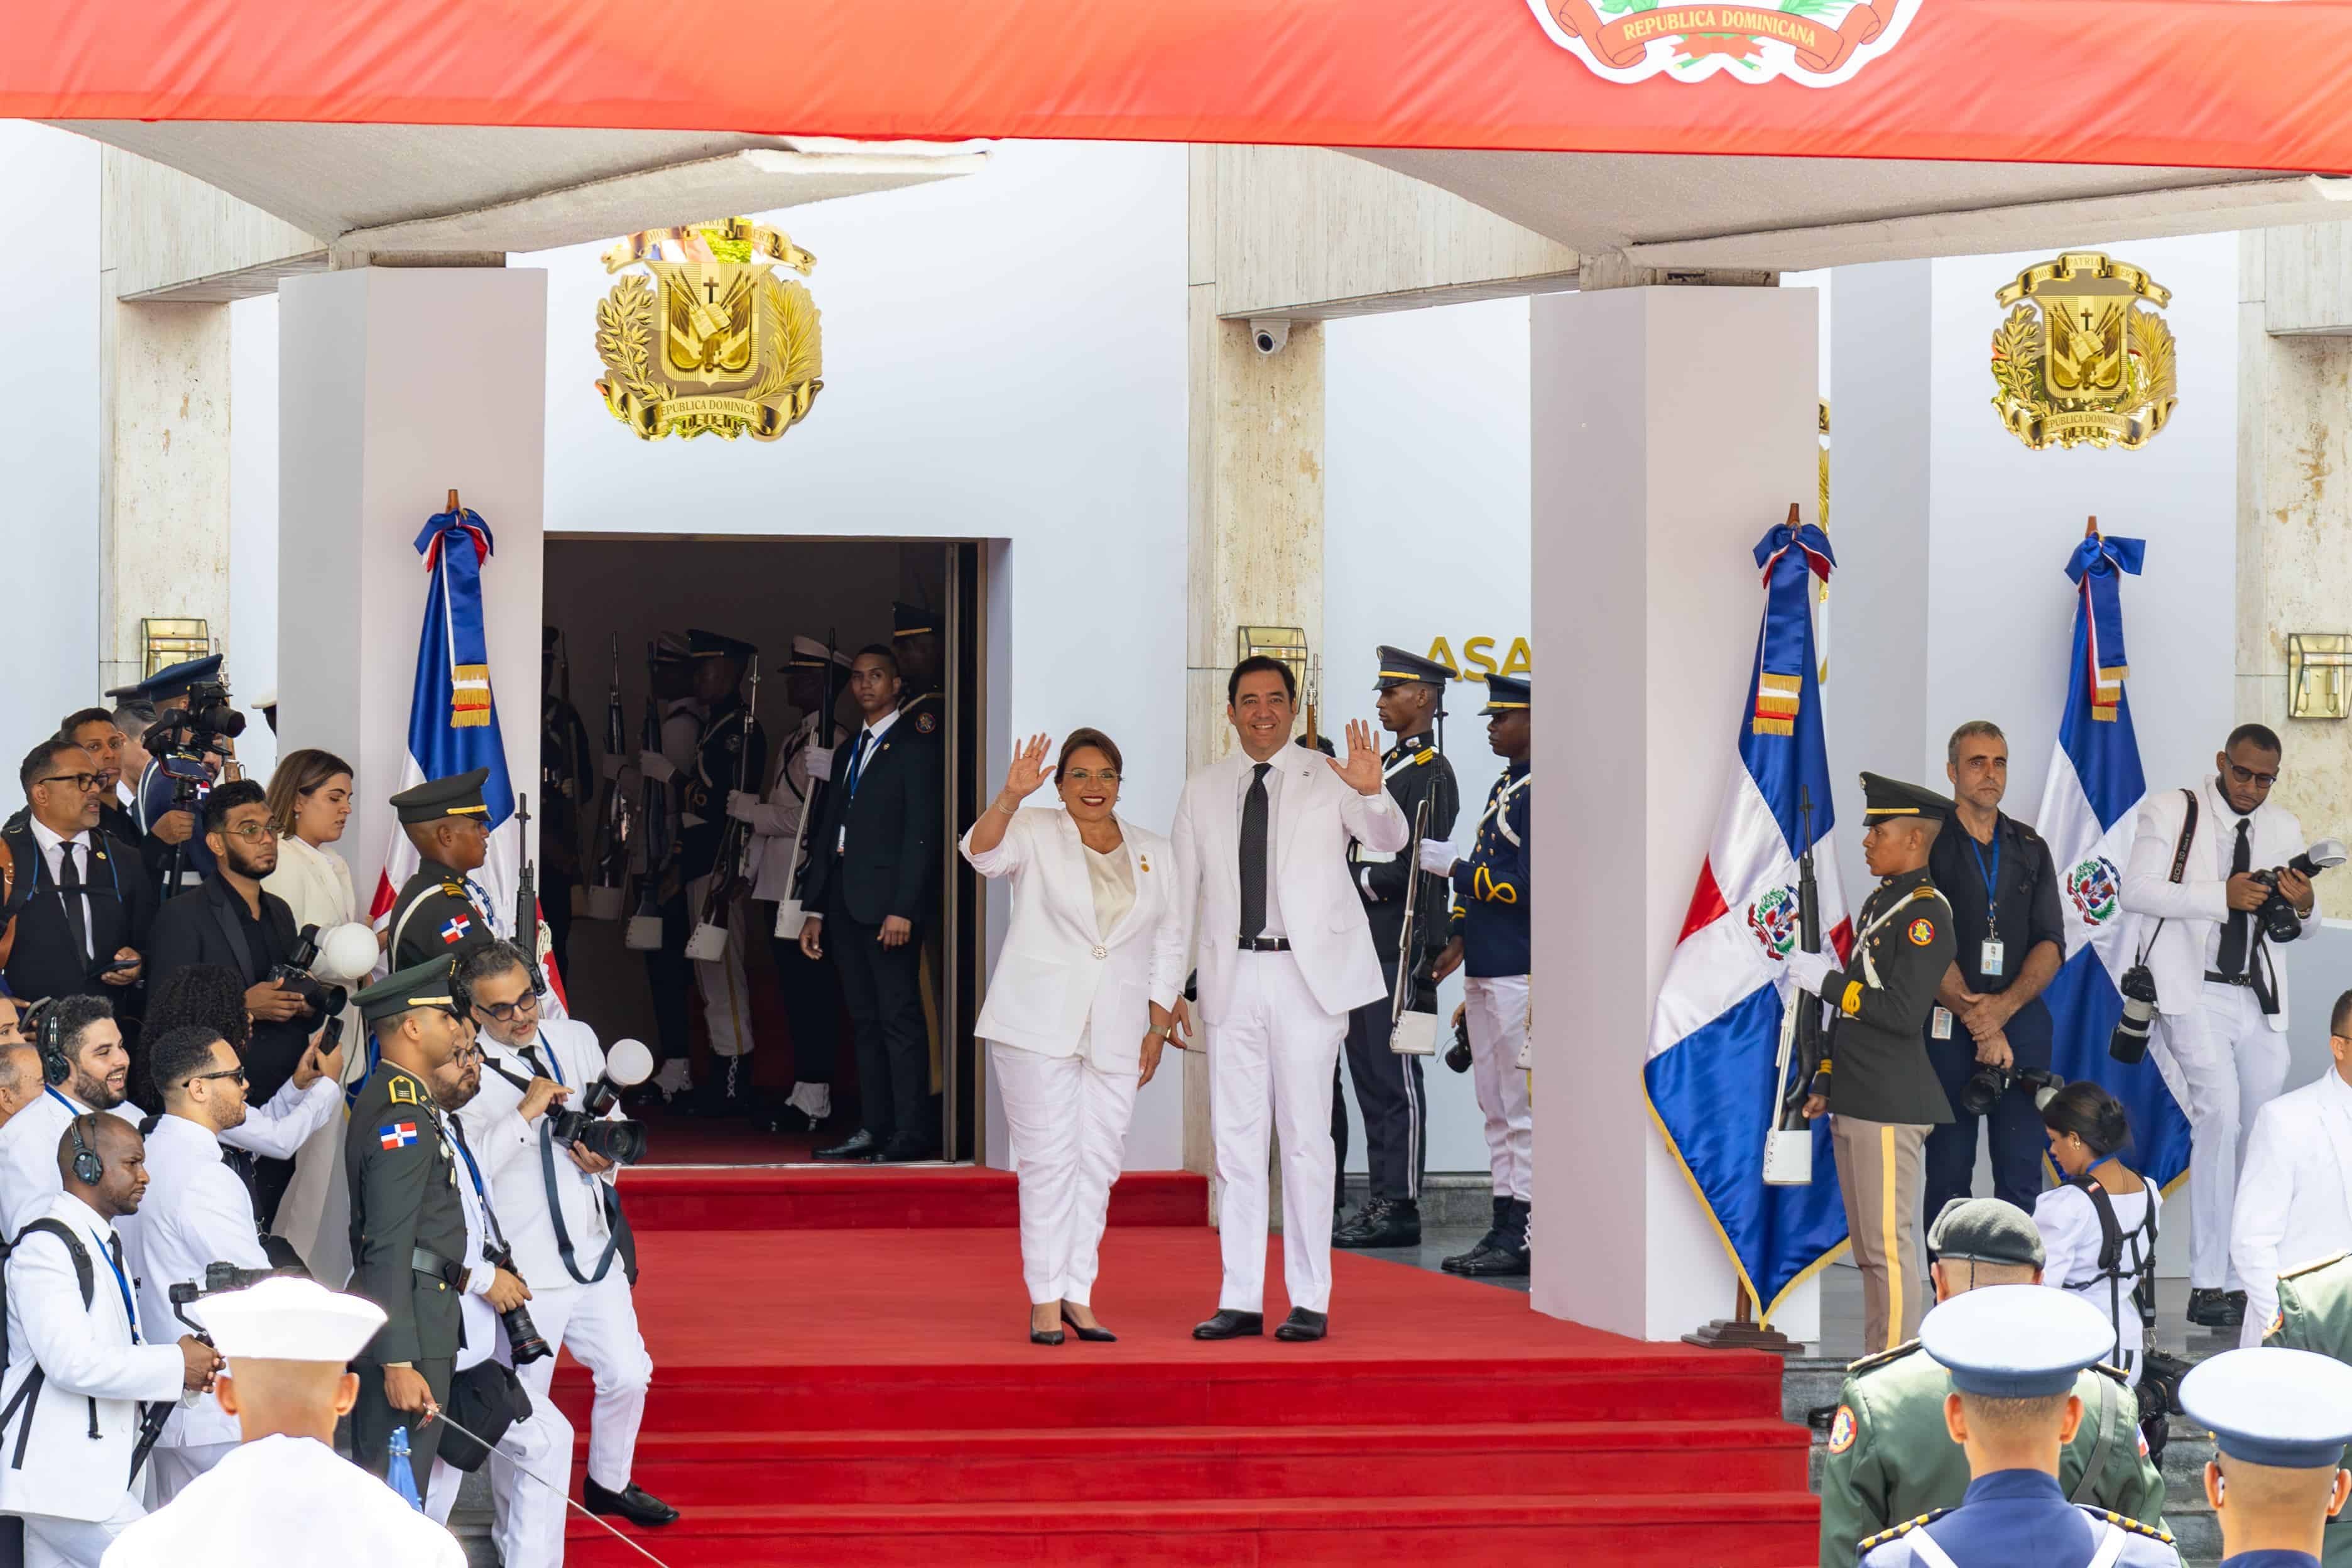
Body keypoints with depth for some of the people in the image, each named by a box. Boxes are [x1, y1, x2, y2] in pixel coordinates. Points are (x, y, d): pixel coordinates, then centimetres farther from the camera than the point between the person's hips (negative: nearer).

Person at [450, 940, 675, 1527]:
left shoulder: (576, 1040, 7)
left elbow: (613, 1120, 20)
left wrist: (605, 1160, 0)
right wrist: (526, 1113, -24)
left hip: (595, 1249, 6)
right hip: (526, 1268, -6)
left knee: (627, 1374, 13)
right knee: (524, 1402, 0)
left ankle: (609, 1483, 37)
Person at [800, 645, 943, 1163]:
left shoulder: (914, 747, -3)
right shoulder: (849, 754, 21)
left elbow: (922, 833, -10)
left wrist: (903, 908, -18)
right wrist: (816, 910, 13)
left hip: (888, 901, -8)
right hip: (846, 903, 8)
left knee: (900, 1018, -8)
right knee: (865, 1020, 8)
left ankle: (912, 1133, -8)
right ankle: (873, 1128, 10)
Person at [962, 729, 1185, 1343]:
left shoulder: (1153, 854, 11)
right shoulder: (1036, 833, 0)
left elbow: (1169, 945, 15)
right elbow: (983, 850, -20)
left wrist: (1159, 1028, 9)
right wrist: (1011, 797, -38)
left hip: (1115, 1034, 4)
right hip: (1037, 1026, -4)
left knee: (1099, 1162, 3)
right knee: (1048, 1159, -5)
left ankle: (1077, 1293, 10)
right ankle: (1045, 1300, -2)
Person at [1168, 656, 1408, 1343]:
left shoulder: (1328, 780, 2)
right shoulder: (1203, 789, 11)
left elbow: (1390, 841, -12)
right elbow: (1182, 888, 12)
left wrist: (1373, 794, -34)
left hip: (1309, 974, -3)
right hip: (1232, 977, 3)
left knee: (1306, 1135, -3)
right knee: (1236, 1138, 4)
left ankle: (1311, 1302, 1)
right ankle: (1240, 1300, 8)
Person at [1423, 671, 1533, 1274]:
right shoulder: (1504, 788, 18)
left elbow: (1530, 886, -19)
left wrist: (1454, 867, -16)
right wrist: (1461, 940, 17)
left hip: (1521, 972, -10)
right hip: (1485, 972, 10)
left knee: (1523, 1107, -6)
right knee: (1496, 1106, 11)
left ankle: (1522, 1236, -5)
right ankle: (1505, 1228, 14)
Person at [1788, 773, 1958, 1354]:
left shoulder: (1926, 913, -13)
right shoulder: (1878, 903, 16)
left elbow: (1904, 1013, -22)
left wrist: (1827, 980, -14)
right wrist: (1826, 1082, 21)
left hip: (1891, 1109, -10)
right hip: (1857, 1105, 10)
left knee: (1889, 1245, -7)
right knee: (1870, 1249, 13)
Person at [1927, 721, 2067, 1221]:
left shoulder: (2031, 849, 13)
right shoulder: (1929, 844, 2)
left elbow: (2052, 942, 6)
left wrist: (2004, 1007, -11)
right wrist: (1978, 1021, -13)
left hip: (2022, 1018, 3)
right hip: (1948, 1026, -3)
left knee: (2022, 1171, -1)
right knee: (1949, 1171, -1)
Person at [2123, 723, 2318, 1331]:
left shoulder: (2283, 828, 15)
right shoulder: (2171, 811, 0)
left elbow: (2303, 927, 20)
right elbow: (2136, 892, -12)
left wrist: (2303, 905, -5)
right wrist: (2222, 895, -21)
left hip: (2258, 1003, 6)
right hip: (2194, 994, -6)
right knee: (2220, 1115, -20)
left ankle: (2242, 1282, 14)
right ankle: (2208, 1287, -18)